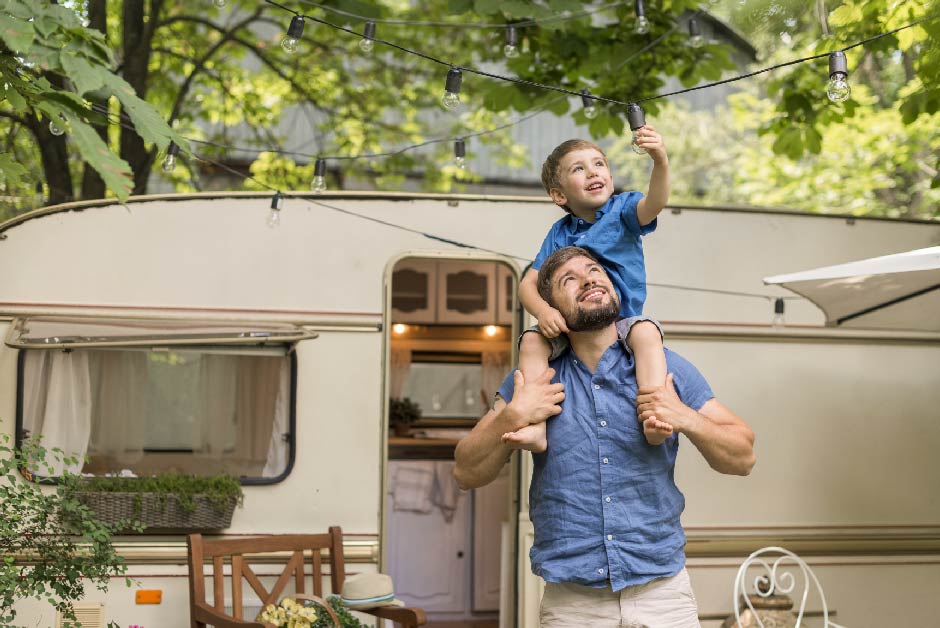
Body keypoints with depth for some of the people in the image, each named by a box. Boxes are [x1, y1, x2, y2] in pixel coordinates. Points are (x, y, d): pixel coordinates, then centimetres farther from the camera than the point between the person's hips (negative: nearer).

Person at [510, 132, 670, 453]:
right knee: (531, 342, -24)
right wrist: (543, 311, -22)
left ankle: (655, 417, -47)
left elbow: (652, 204, -25)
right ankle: (535, 428, -33)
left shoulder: (621, 210, -1)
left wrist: (660, 162, -46)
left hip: (622, 321, -2)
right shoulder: (560, 233, 6)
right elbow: (528, 283, 2)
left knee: (646, 332, -34)